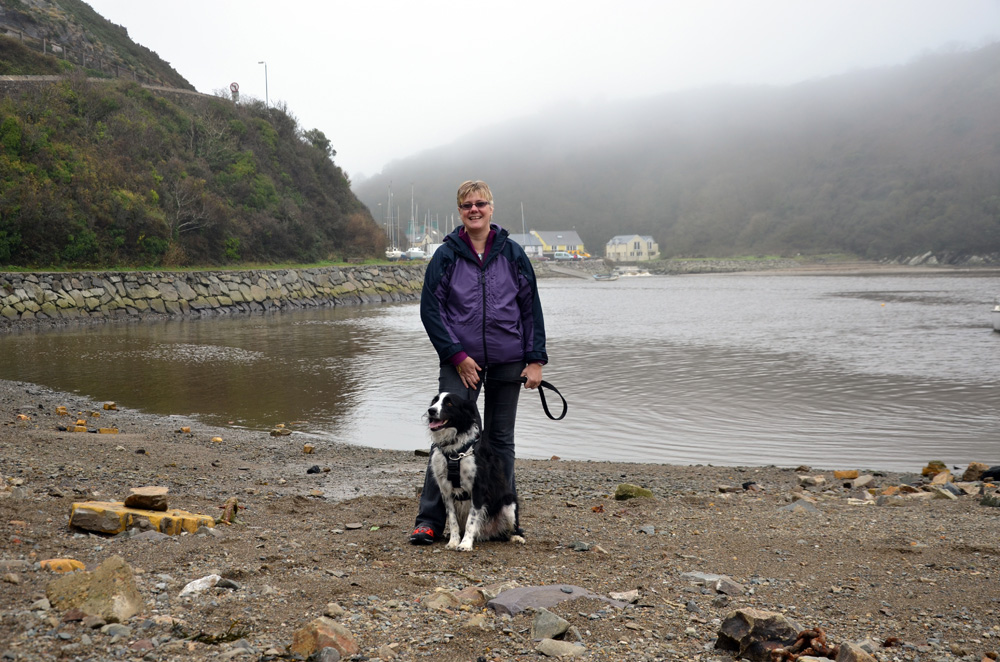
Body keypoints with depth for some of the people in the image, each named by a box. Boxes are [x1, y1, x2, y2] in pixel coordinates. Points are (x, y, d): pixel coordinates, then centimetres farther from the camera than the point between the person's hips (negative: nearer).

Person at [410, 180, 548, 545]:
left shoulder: (512, 254, 5)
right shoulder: (446, 255, 0)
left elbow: (531, 307, 6)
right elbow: (430, 310, -1)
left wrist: (535, 358, 0)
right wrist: (456, 355, -9)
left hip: (507, 362, 2)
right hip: (460, 362, -2)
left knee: (501, 439, 10)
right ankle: (430, 519, -2)